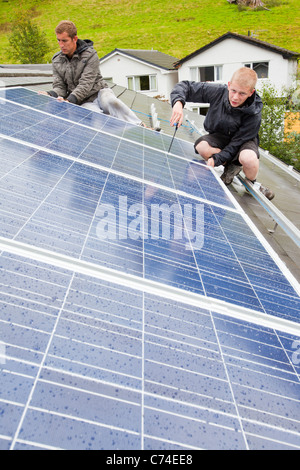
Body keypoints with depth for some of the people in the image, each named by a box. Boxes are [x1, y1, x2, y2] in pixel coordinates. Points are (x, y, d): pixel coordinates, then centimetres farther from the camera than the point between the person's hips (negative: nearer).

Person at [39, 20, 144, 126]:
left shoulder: (90, 55, -6)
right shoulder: (56, 61, 8)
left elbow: (85, 84, -16)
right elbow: (59, 87, 5)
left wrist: (69, 100, -30)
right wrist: (49, 94, -19)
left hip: (99, 92, -2)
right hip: (83, 102, 2)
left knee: (111, 102, -38)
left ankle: (140, 126, -35)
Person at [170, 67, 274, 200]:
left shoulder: (254, 115, -28)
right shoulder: (218, 91, -23)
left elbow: (236, 143, -25)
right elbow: (185, 86, -19)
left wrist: (216, 159, -39)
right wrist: (178, 103, -41)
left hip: (244, 140, -3)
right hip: (219, 136, 3)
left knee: (249, 159, -40)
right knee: (201, 145, -33)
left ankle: (251, 184, -3)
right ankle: (233, 165, -5)